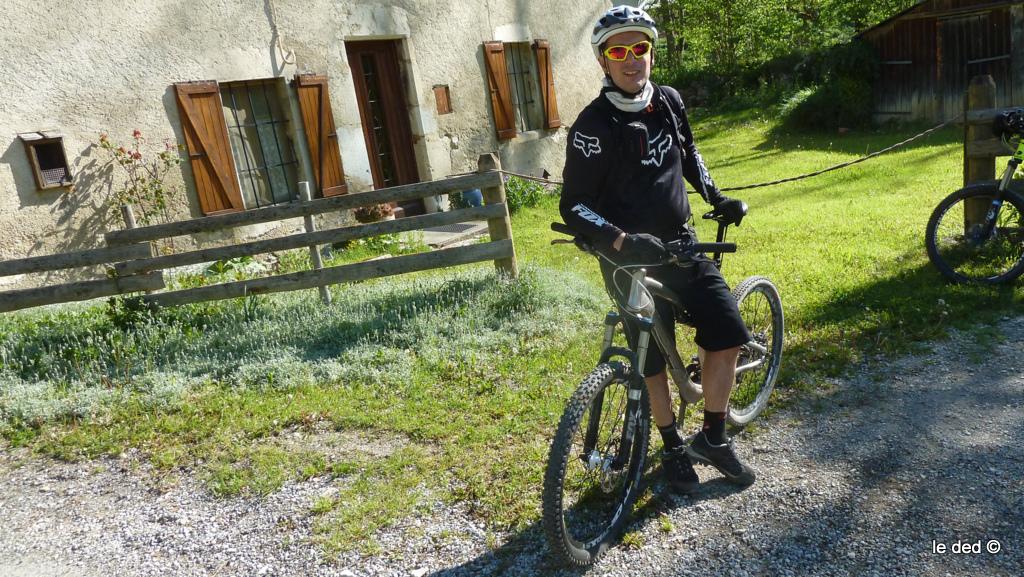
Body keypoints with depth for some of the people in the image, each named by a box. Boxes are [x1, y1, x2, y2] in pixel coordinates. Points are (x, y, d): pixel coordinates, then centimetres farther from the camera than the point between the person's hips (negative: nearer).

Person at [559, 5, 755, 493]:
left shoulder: (668, 102, 2)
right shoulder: (594, 125, -17)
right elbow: (574, 206, -19)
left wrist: (718, 199, 14)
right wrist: (622, 242, -31)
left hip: (681, 245, 6)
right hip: (631, 260, -5)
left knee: (728, 336, 1)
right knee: (654, 361, 7)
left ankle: (712, 438, 20)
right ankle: (673, 448, 29)